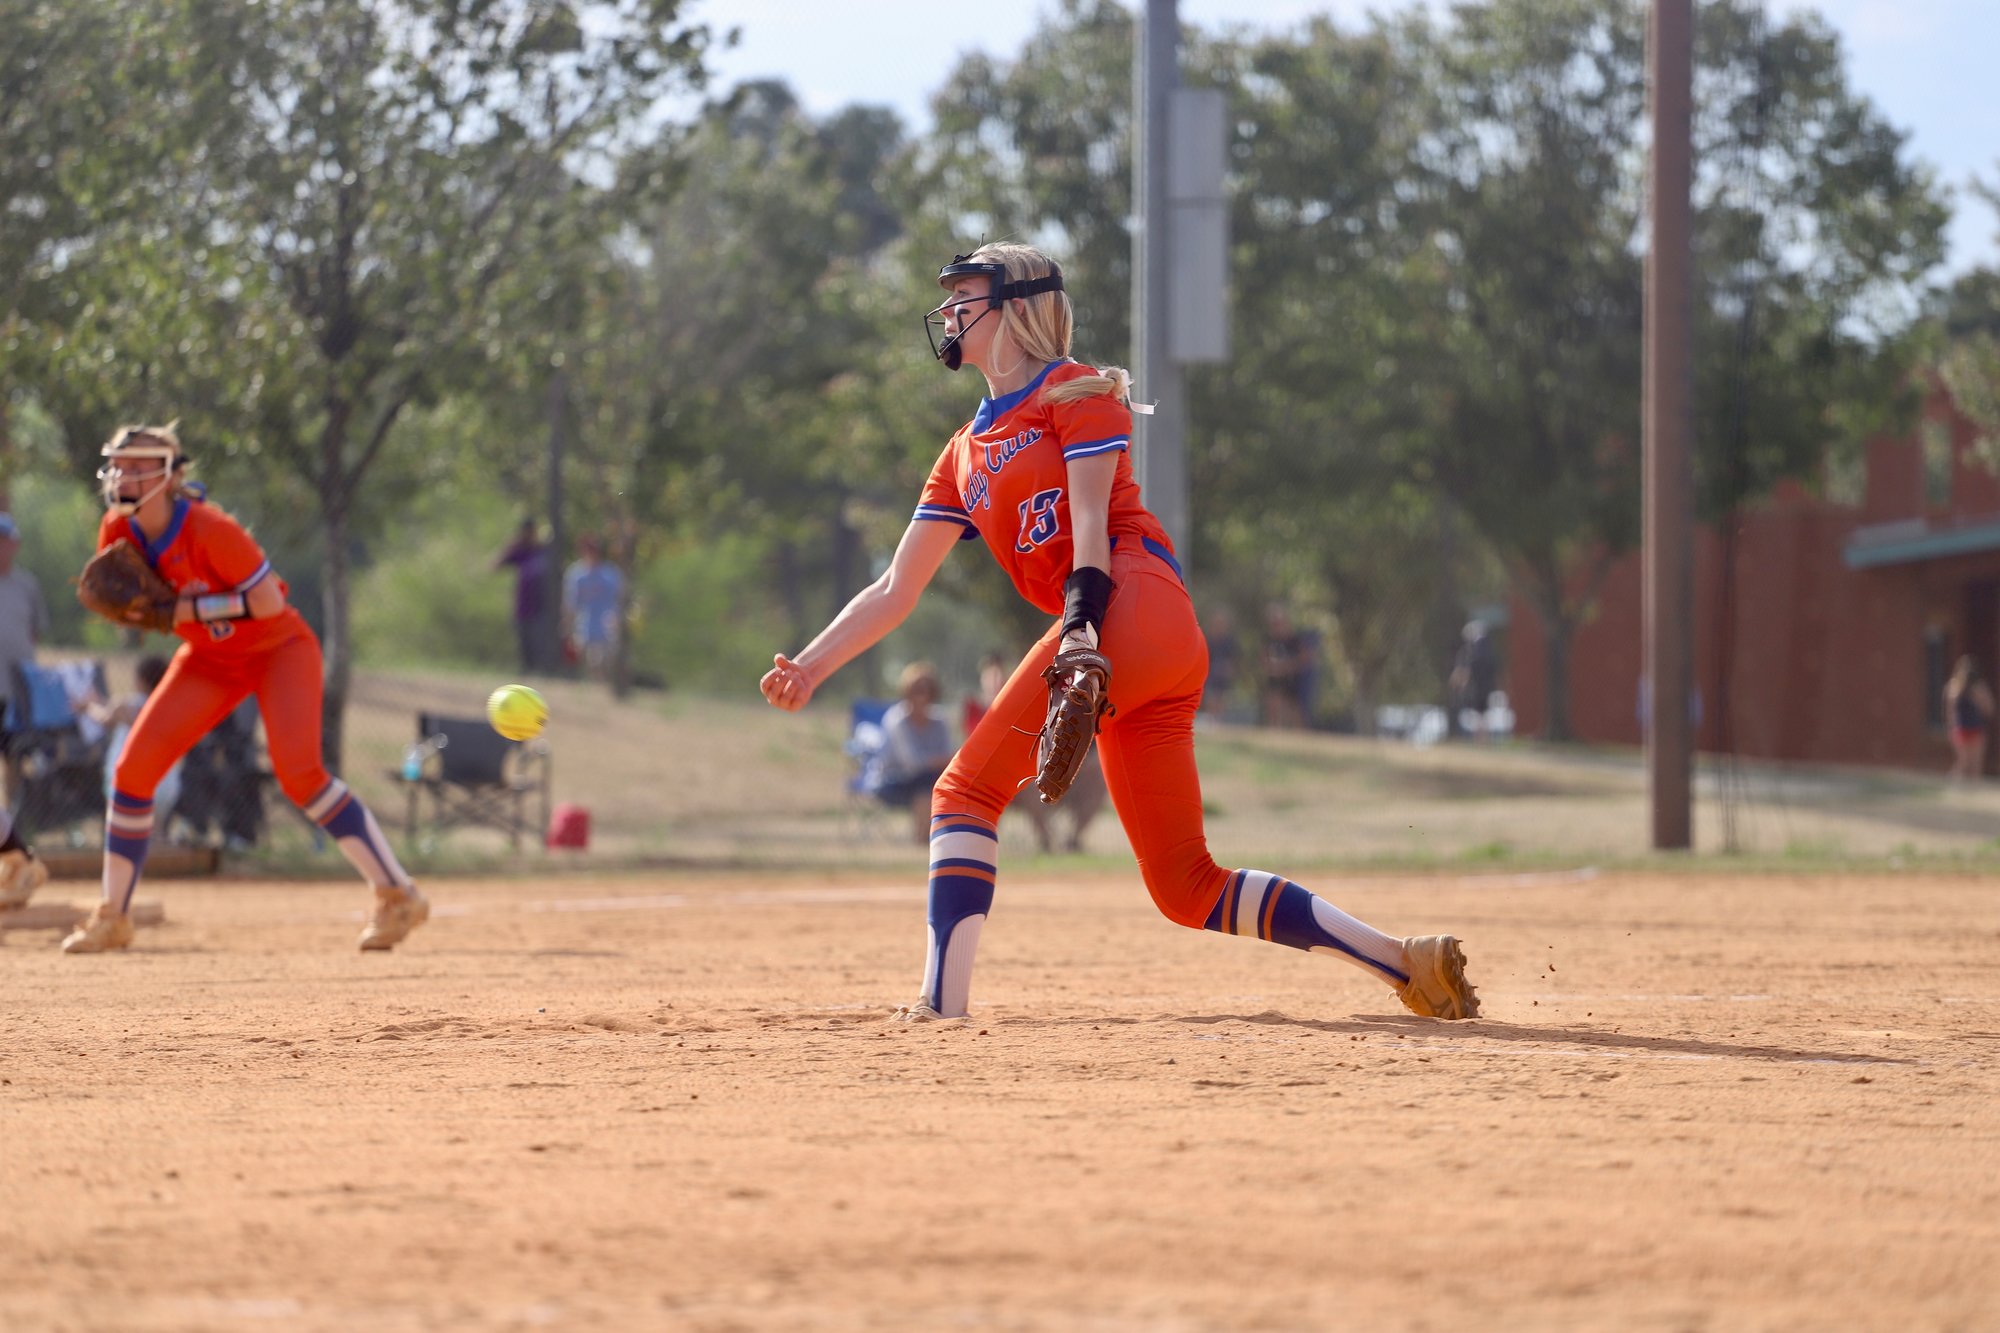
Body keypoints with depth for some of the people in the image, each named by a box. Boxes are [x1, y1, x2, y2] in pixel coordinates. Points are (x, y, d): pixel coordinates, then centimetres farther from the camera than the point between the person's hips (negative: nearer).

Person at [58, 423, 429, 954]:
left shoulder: (210, 530, -29)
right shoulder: (118, 531, -10)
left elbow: (270, 601, -29)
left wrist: (189, 609, -31)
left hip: (280, 649, -6)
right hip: (209, 661, 6)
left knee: (298, 771, -25)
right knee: (133, 770, -4)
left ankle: (398, 896, -17)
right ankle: (112, 919, 10)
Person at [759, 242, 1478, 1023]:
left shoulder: (1078, 394, 8)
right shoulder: (965, 455, 28)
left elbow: (1090, 522, -6)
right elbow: (896, 591, 25)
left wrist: (1081, 624, -20)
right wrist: (809, 669, 15)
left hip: (1137, 607, -8)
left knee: (968, 788, -15)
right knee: (1187, 890, 2)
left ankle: (944, 1001, -24)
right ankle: (1405, 963, 3)